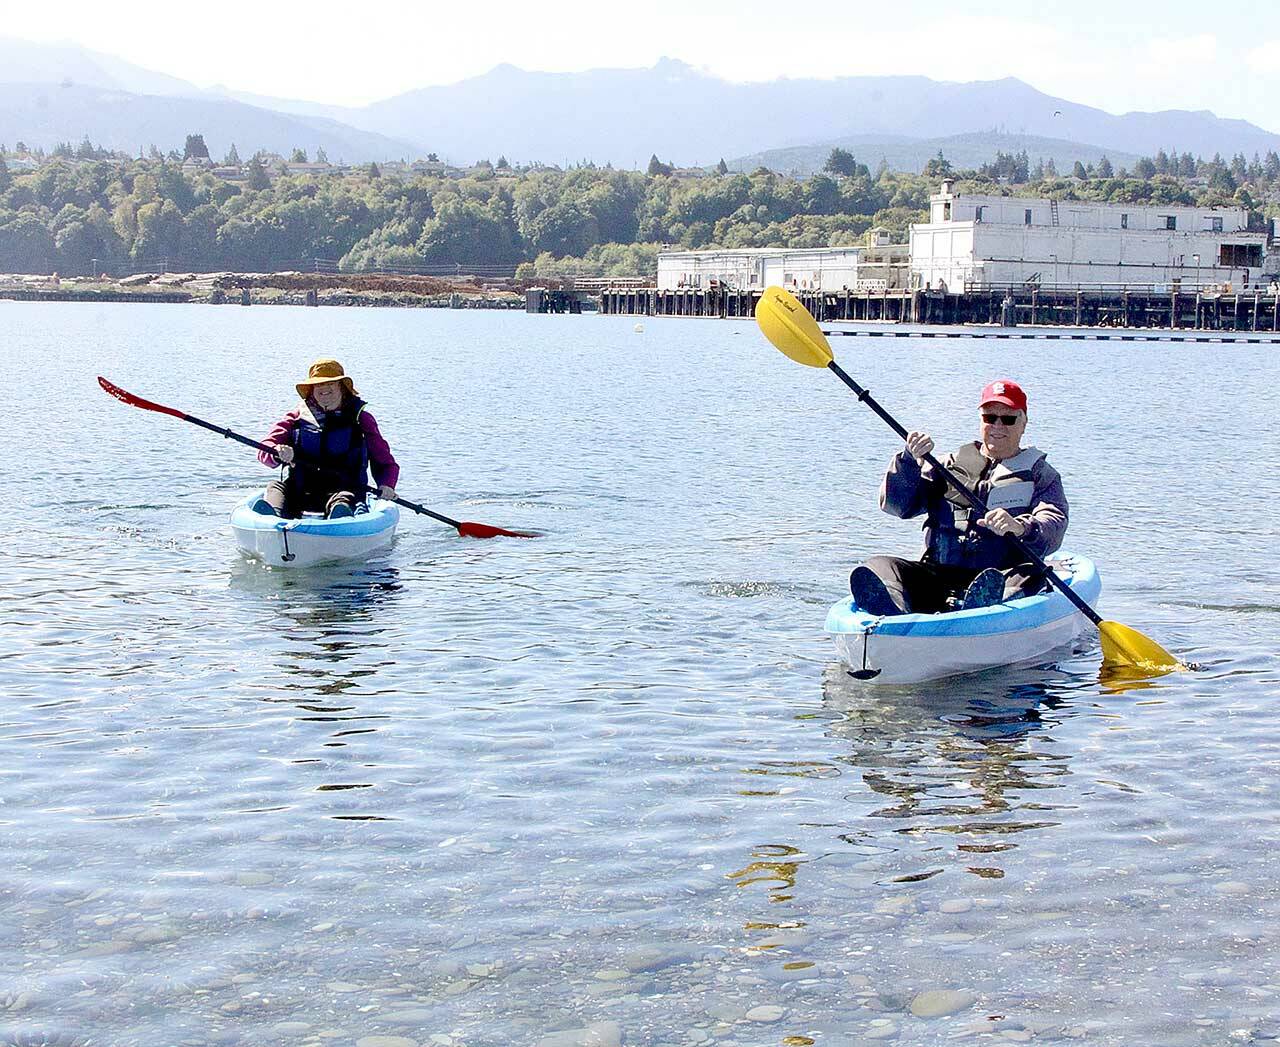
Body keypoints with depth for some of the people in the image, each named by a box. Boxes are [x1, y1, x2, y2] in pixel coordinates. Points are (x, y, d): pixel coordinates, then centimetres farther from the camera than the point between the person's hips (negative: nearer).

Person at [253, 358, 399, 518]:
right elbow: (264, 451, 7)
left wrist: (386, 485, -9)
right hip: (300, 492, 3)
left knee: (343, 498, -36)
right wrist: (278, 453, -19)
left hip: (343, 489, -2)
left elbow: (386, 463, 14)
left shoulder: (361, 419, 14)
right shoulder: (297, 417, 17)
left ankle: (341, 515, -72)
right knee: (275, 487, -26)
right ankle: (272, 513, -60)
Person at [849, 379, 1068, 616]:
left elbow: (1053, 528, -6)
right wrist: (910, 461, -9)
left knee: (1031, 577, -35)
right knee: (874, 569, -23)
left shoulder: (1040, 475, 14)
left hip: (1002, 577, -2)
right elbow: (895, 504, 10)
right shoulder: (950, 465, 22)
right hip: (937, 576, 2)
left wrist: (1021, 528, -29)